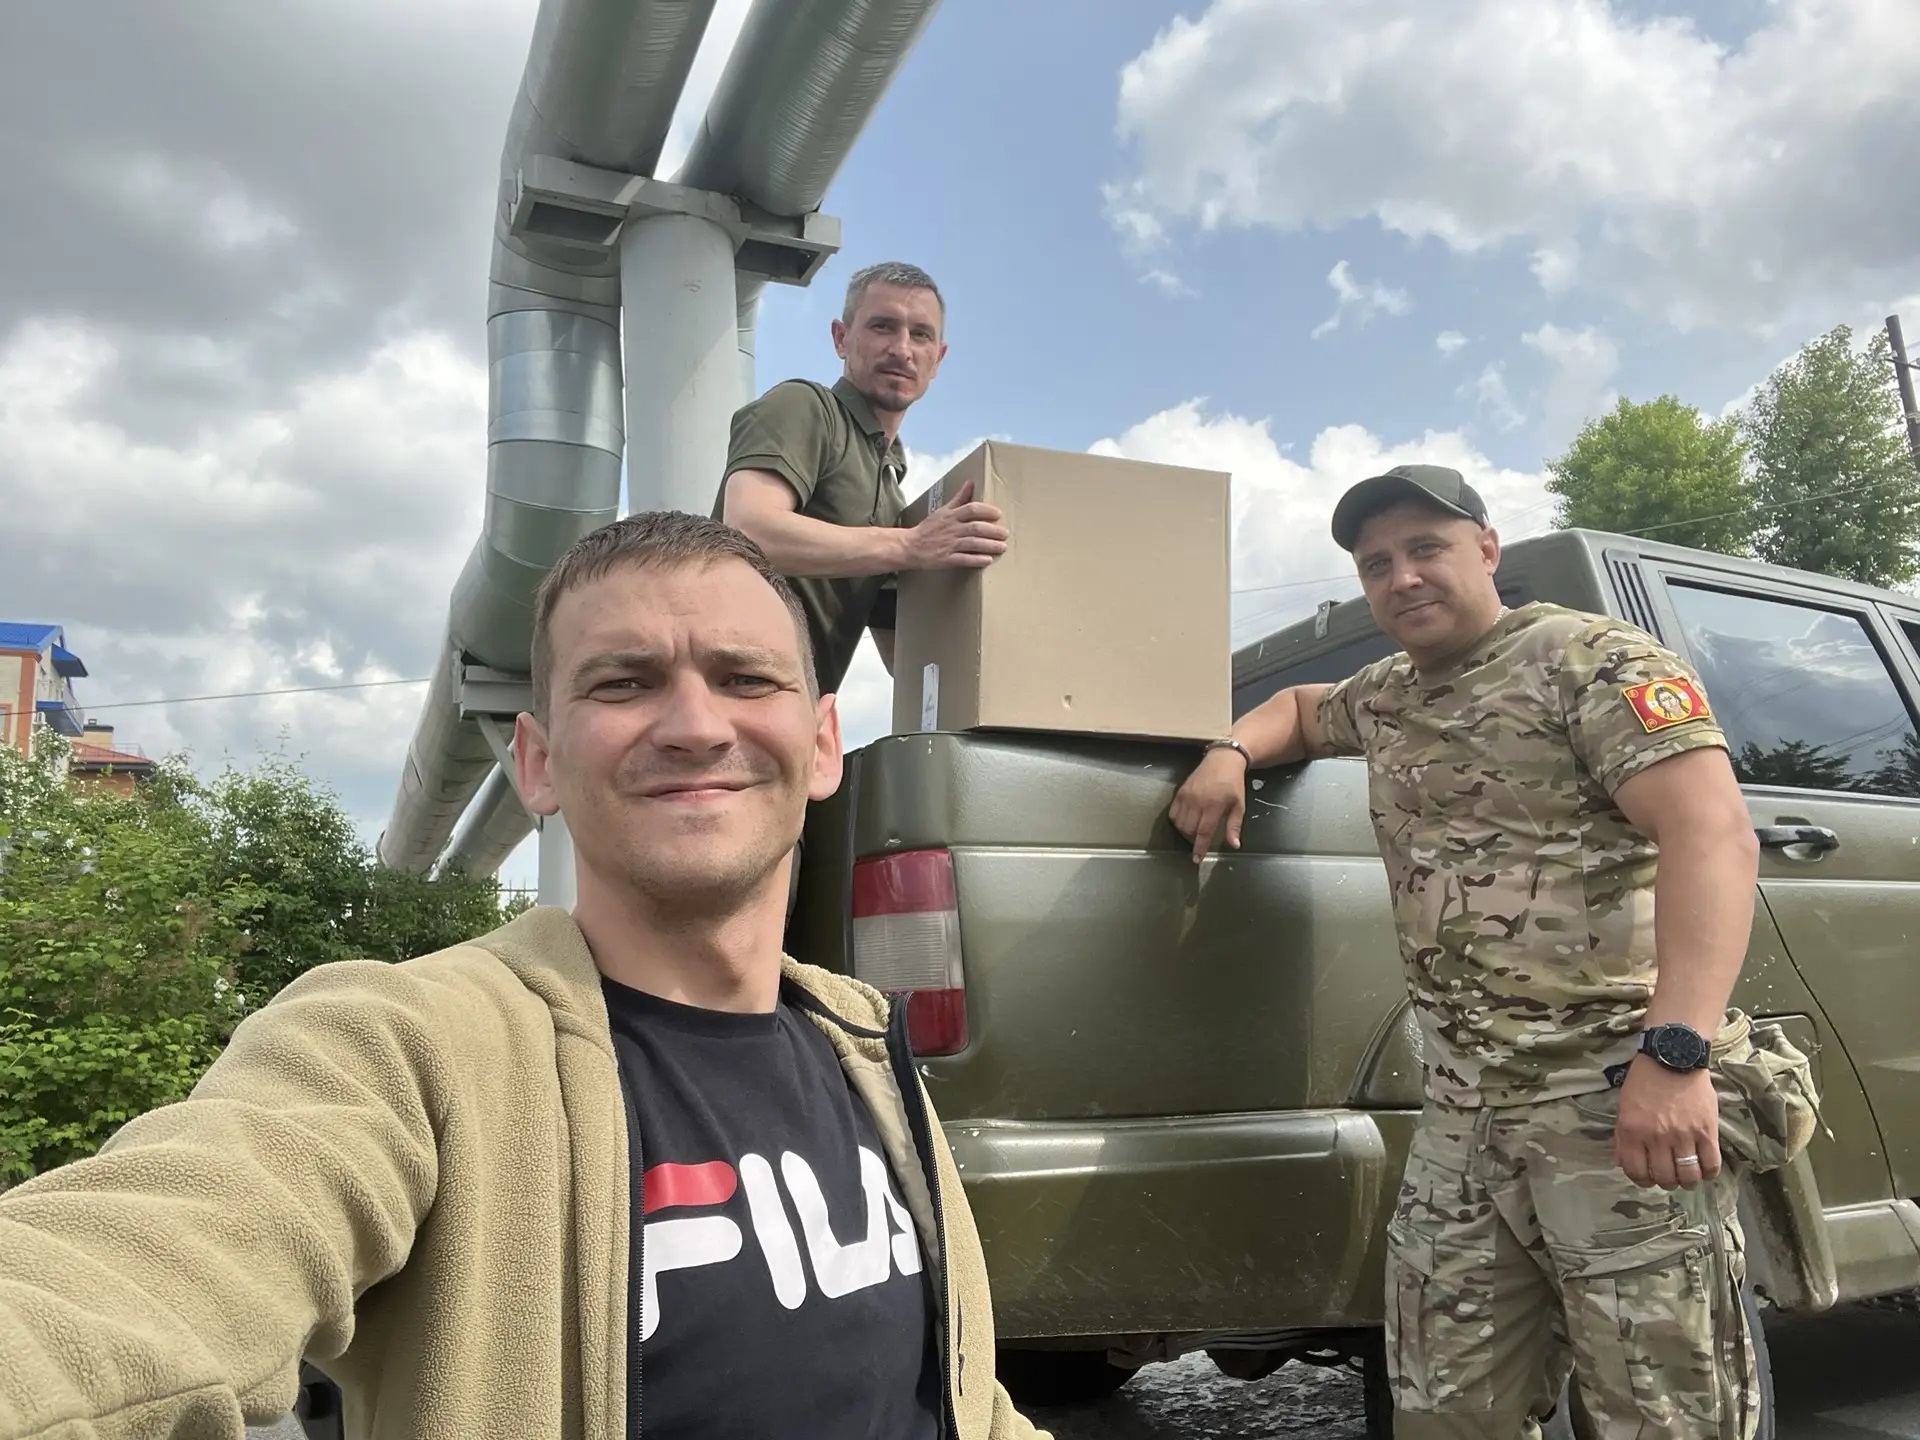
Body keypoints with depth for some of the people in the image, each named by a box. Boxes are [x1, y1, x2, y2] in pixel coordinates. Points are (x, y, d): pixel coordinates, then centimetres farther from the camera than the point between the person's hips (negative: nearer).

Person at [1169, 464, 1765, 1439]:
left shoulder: (1593, 661, -5)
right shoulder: (1386, 696, 18)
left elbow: (1714, 838, -16)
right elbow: (1302, 706, 40)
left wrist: (1674, 1053, -28)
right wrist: (1230, 752, 16)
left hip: (1618, 1091, -7)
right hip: (1462, 1108, 7)